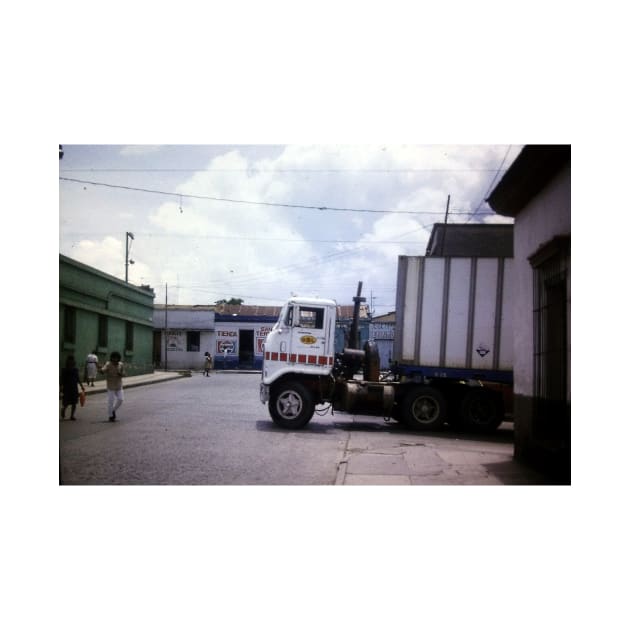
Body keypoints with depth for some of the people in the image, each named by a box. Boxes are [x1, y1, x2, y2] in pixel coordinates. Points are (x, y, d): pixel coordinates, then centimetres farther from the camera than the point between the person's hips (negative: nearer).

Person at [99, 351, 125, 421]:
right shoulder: (108, 364, -15)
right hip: (111, 385, -5)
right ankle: (111, 416, 10)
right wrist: (100, 369, -54)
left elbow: (123, 374, 5)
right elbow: (103, 370, -31)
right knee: (110, 400, -3)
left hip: (119, 385, 5)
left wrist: (120, 374, -18)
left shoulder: (121, 365, 0)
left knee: (120, 399, 5)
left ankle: (113, 410, 31)